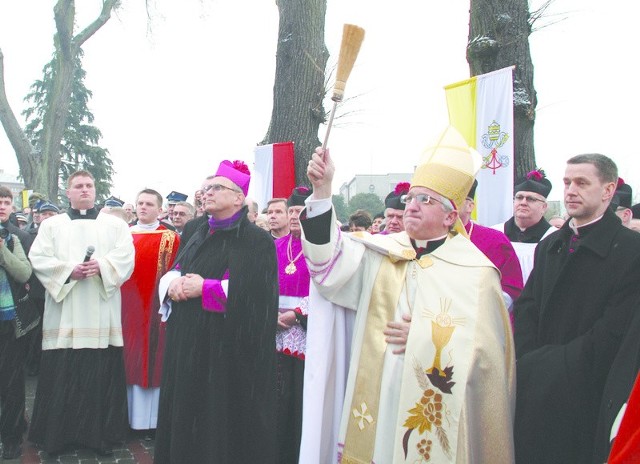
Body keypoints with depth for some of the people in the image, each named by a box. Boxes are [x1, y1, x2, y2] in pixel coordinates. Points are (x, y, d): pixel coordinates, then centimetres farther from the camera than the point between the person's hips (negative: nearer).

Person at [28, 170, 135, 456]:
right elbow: (38, 258, 1)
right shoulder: (52, 225, 13)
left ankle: (102, 433, 10)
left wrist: (102, 266, -17)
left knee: (102, 374, -1)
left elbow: (125, 257, 0)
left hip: (102, 314, 0)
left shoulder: (115, 225, 12)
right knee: (61, 375, 0)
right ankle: (57, 434, 13)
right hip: (64, 314, 1)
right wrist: (68, 271, -14)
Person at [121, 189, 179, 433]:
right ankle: (128, 413, 17)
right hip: (127, 305, 4)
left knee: (152, 358, 1)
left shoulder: (170, 238, 0)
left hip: (154, 308, -4)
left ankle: (151, 416, 9)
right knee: (129, 359, 7)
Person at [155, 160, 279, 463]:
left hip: (226, 348, -7)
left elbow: (253, 292, -20)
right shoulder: (200, 236, 16)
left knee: (221, 421, 0)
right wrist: (174, 282, -8)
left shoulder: (256, 241, -9)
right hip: (188, 343, 7)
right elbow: (174, 270, 16)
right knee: (184, 413, 13)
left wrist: (204, 288, -17)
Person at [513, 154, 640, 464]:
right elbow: (525, 308, 5)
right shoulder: (549, 246, 11)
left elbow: (613, 332, -17)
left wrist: (541, 365, -15)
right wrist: (529, 362, -11)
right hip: (536, 390, 5)